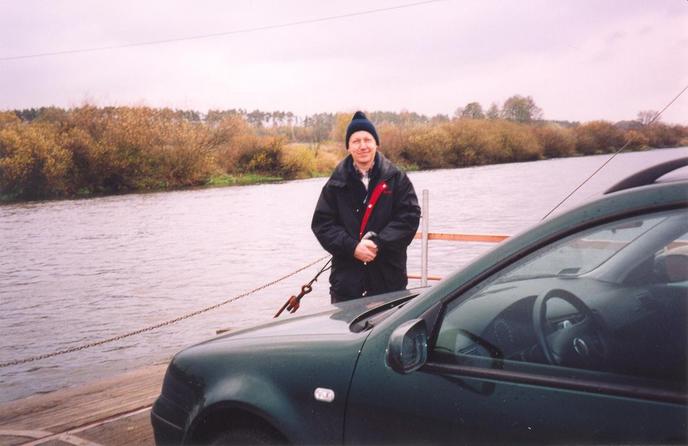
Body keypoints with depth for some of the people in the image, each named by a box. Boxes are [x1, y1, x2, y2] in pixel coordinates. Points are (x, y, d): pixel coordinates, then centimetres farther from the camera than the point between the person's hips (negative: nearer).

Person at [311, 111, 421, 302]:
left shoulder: (396, 178, 2)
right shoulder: (337, 183, 5)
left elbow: (410, 217, -4)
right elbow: (321, 223, 1)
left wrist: (379, 243, -16)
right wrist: (352, 247, -13)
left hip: (388, 273, 0)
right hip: (346, 274, 1)